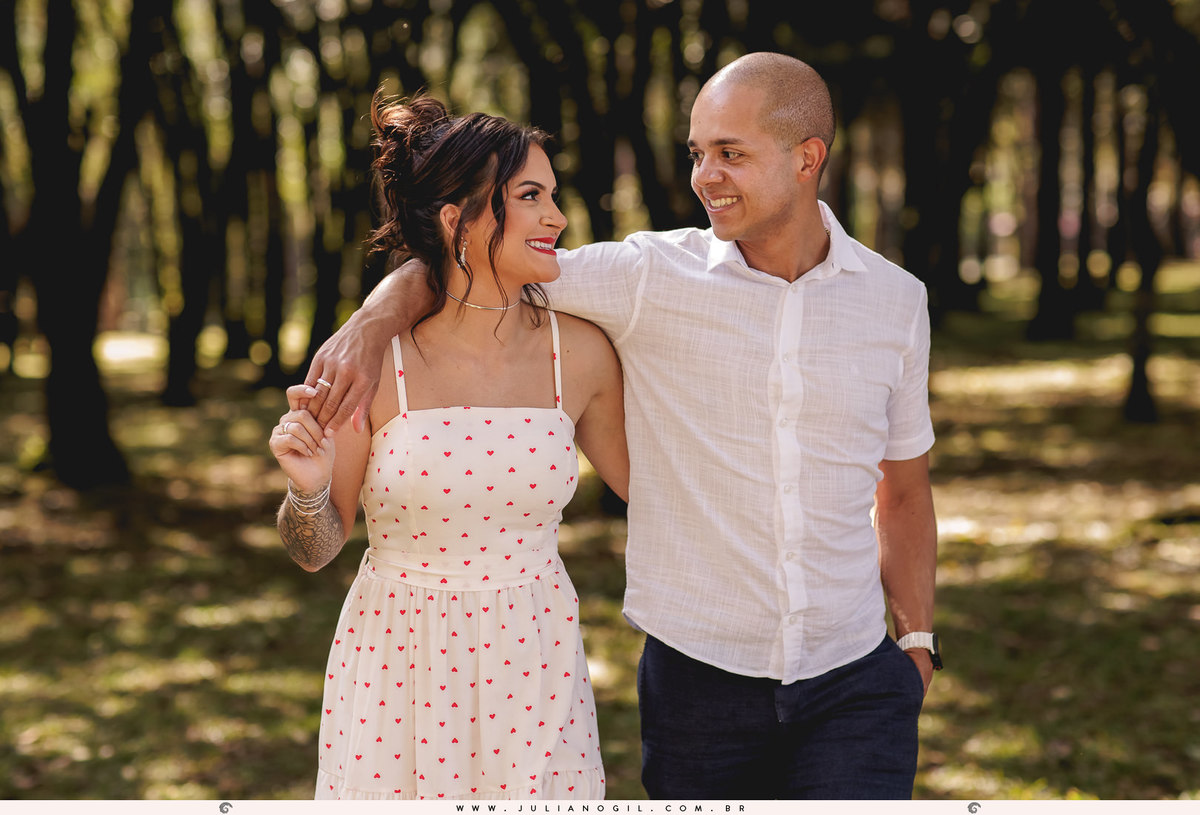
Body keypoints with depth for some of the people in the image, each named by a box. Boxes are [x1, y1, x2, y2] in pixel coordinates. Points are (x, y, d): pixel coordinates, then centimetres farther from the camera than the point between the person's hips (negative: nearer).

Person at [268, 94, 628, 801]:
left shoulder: (580, 353, -3)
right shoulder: (376, 359, -11)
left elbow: (647, 478, 14)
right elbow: (316, 550, -3)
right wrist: (308, 488, -21)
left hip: (531, 665, 2)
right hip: (400, 660, -2)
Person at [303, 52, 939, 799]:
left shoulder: (895, 301, 3)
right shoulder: (652, 276, -6)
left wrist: (917, 639, 9)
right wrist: (366, 327, -21)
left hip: (850, 683, 1)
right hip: (698, 676, 0)